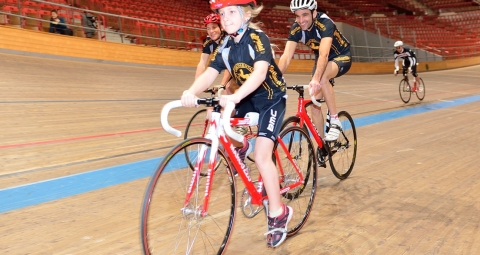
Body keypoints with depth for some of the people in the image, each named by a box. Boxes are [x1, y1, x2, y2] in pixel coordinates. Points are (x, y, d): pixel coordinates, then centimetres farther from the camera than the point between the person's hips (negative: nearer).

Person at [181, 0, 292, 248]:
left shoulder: (257, 38, -22)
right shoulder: (225, 45, -4)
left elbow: (260, 71, -39)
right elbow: (210, 73, -16)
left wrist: (236, 96, -55)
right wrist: (191, 92, -37)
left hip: (271, 99, -6)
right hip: (247, 98, 7)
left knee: (261, 156, -17)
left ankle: (278, 212, -1)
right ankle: (239, 146, 16)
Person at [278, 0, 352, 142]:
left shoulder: (325, 23, -33)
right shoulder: (296, 28, -19)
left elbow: (324, 54, -47)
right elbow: (286, 56, -26)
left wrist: (315, 79, -63)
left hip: (342, 57, -5)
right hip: (321, 60, 6)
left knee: (322, 78, -37)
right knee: (315, 104, -4)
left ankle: (335, 121, -23)